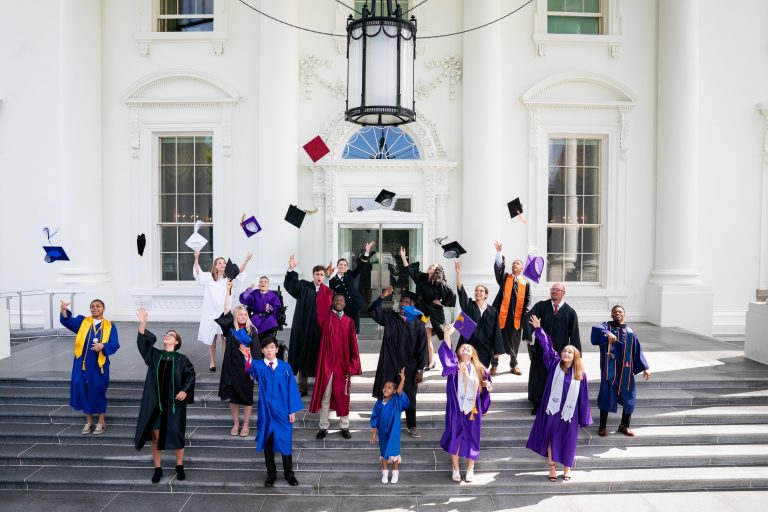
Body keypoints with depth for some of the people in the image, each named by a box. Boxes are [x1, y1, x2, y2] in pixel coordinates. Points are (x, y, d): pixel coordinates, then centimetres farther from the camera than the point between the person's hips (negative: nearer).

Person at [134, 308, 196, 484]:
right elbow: (143, 342, -10)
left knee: (177, 434, 6)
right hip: (155, 402, 2)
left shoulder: (181, 359, -1)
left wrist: (185, 390, -13)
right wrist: (142, 323, -23)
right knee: (155, 435, 7)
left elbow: (191, 374, 2)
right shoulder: (155, 355, 4)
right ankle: (157, 468, 23)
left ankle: (179, 466, 24)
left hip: (175, 402, -2)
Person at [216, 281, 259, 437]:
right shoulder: (230, 328, 0)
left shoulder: (252, 330, -1)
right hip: (232, 366, 1)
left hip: (247, 367, -1)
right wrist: (228, 290, -16)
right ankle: (235, 424, 23)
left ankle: (246, 424, 20)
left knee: (247, 396, 6)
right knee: (233, 396, 8)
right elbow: (226, 312, -11)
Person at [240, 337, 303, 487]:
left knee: (285, 443, 8)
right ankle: (271, 473, 29)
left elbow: (291, 389, -2)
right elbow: (251, 368, -29)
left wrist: (292, 410, -5)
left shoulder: (285, 367, -4)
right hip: (266, 411, 1)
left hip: (283, 412, 0)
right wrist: (248, 358, -52)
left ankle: (289, 473, 25)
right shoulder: (258, 366, -5)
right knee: (268, 443, 12)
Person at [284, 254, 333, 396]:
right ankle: (302, 387, 16)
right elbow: (290, 284, -11)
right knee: (303, 356, 5)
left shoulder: (328, 292, 6)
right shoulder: (304, 286, 5)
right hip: (304, 328, 0)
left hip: (321, 329, 0)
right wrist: (291, 270, -27)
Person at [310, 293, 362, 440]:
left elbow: (353, 345, 4)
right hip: (327, 363, -1)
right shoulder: (325, 316, 2)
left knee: (343, 395, 11)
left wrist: (353, 366, 0)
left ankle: (345, 427, 22)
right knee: (325, 395, 5)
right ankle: (323, 427, 18)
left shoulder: (349, 321, 5)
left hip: (343, 364, 2)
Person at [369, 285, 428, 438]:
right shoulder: (389, 317, -2)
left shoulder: (418, 325, -5)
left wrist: (420, 370, -6)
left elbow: (422, 349, -4)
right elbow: (372, 311, -12)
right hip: (389, 366, 0)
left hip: (409, 368, 0)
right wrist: (382, 297, -27)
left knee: (409, 398, 14)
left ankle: (411, 425, 33)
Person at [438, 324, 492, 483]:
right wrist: (447, 335, -34)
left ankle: (470, 469, 30)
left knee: (472, 439, 10)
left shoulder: (479, 369, 4)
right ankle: (455, 469, 27)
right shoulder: (455, 365, -2)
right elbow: (446, 355, -22)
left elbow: (485, 388, 16)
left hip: (473, 410, 2)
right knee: (455, 437, 7)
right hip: (456, 409, -1)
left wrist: (488, 386, -9)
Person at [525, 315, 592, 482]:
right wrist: (538, 329, -15)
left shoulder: (580, 374, -3)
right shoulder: (555, 364, -2)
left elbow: (583, 397, 2)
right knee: (551, 438, 9)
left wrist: (584, 419, 4)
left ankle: (567, 468, 33)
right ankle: (552, 467, 26)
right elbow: (546, 347, -8)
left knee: (568, 441, 12)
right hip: (552, 409, 0)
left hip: (569, 413, 0)